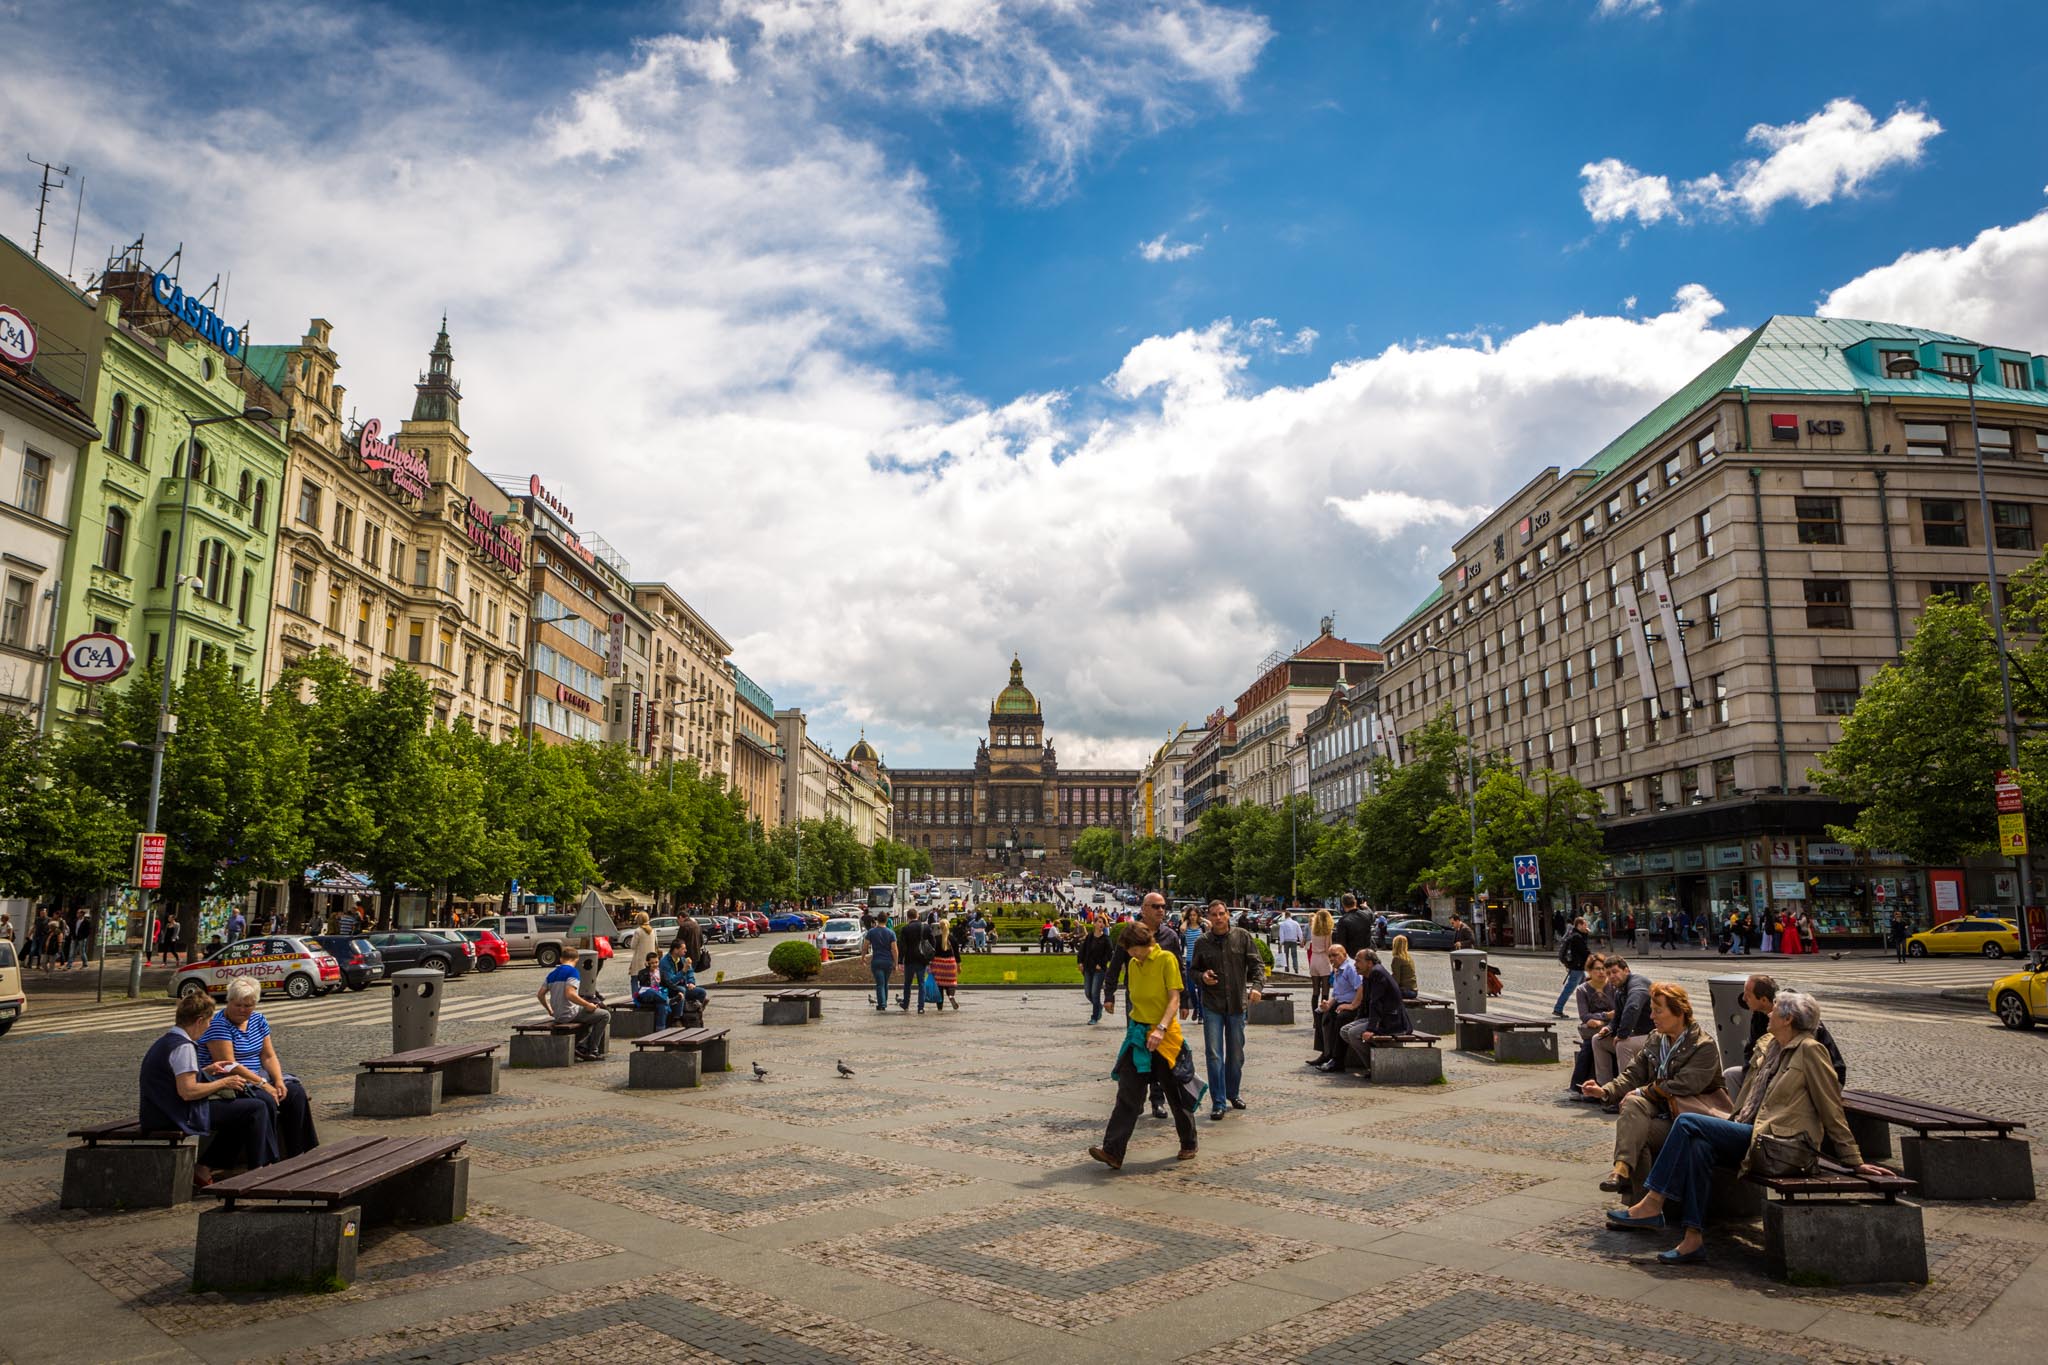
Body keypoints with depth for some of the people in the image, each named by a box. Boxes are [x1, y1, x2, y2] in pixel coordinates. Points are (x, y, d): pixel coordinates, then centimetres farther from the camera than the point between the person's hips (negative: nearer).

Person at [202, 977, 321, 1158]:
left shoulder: (258, 1020, 10)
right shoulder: (218, 1025, -13)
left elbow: (269, 1056, 8)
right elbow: (229, 1066, -19)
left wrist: (279, 1080, -10)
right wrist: (263, 1084, -22)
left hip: (259, 1077, 7)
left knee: (295, 1091, -14)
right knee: (266, 1099, -31)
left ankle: (299, 1153, -11)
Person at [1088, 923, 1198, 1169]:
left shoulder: (1166, 959, -9)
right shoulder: (1133, 964, 9)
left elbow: (1174, 998, -14)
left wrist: (1161, 1028, -26)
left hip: (1164, 1036, -5)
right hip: (1137, 1033, 5)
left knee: (1176, 1093, 8)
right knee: (1128, 1093, -4)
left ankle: (1188, 1144, 28)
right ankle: (1112, 1151, -10)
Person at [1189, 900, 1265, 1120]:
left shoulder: (1243, 936, 0)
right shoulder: (1202, 943, 2)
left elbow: (1257, 964, 0)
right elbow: (1192, 970, 12)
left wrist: (1256, 986, -17)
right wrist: (1202, 977, -10)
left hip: (1237, 1003, 1)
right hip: (1212, 1005, -1)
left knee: (1236, 1053, 13)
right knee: (1214, 1054, -6)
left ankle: (1233, 1093, 33)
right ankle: (1218, 1102, 0)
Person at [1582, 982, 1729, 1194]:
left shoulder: (1705, 1047, -8)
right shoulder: (1656, 1040, 13)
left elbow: (1682, 1086, -19)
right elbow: (1634, 1074, 8)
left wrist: (1642, 1092, -15)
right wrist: (1605, 1091, -9)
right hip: (1661, 1111, 5)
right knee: (1633, 1102, -30)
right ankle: (1623, 1168, -42)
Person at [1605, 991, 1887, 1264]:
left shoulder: (1809, 1050, -5)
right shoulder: (1766, 1047, 19)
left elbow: (1832, 1108, -4)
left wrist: (1854, 1161, -2)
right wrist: (1731, 1125, 19)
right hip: (1750, 1135, 7)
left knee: (1687, 1123, -21)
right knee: (1699, 1146, -24)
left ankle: (1652, 1205, -18)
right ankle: (1693, 1239, -23)